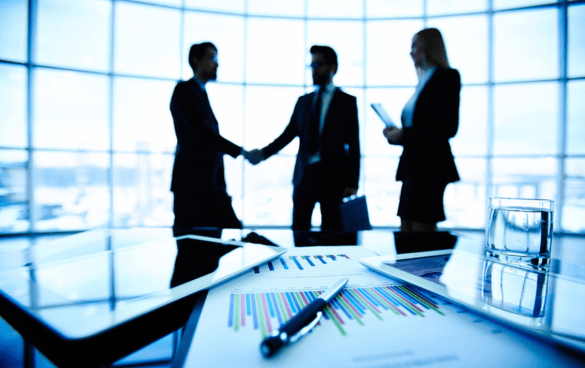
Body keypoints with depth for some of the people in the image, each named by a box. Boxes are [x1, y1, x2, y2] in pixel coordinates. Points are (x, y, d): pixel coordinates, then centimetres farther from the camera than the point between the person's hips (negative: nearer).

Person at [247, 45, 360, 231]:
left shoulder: (347, 101, 5)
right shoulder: (303, 101, 15)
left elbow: (353, 145, 0)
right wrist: (263, 153, -7)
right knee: (298, 228, 4)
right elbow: (288, 134, 8)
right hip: (305, 173, 3)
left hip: (333, 175, -3)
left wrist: (352, 183, -6)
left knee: (331, 231, 4)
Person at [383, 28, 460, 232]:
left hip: (430, 167, -8)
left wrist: (404, 134, -14)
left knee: (422, 231, -4)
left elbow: (449, 127, -14)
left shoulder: (447, 76, -2)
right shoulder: (424, 81, 21)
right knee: (406, 234, 9)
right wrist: (396, 134, 3)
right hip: (413, 167, 8)